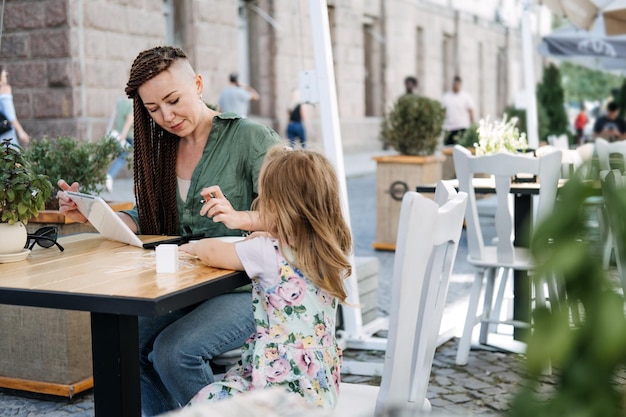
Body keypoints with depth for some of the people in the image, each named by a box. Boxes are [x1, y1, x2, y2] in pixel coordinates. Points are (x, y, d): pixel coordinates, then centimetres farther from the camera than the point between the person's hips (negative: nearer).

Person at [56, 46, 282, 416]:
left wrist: (242, 218, -33)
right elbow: (147, 220, 11)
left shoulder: (249, 138, -8)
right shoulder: (162, 149, 12)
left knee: (174, 351, -25)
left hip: (248, 287, -6)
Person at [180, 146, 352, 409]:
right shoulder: (332, 249, 4)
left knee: (199, 404, -4)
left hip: (282, 384, -9)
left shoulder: (268, 252, -18)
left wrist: (191, 247, 17)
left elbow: (212, 252, -5)